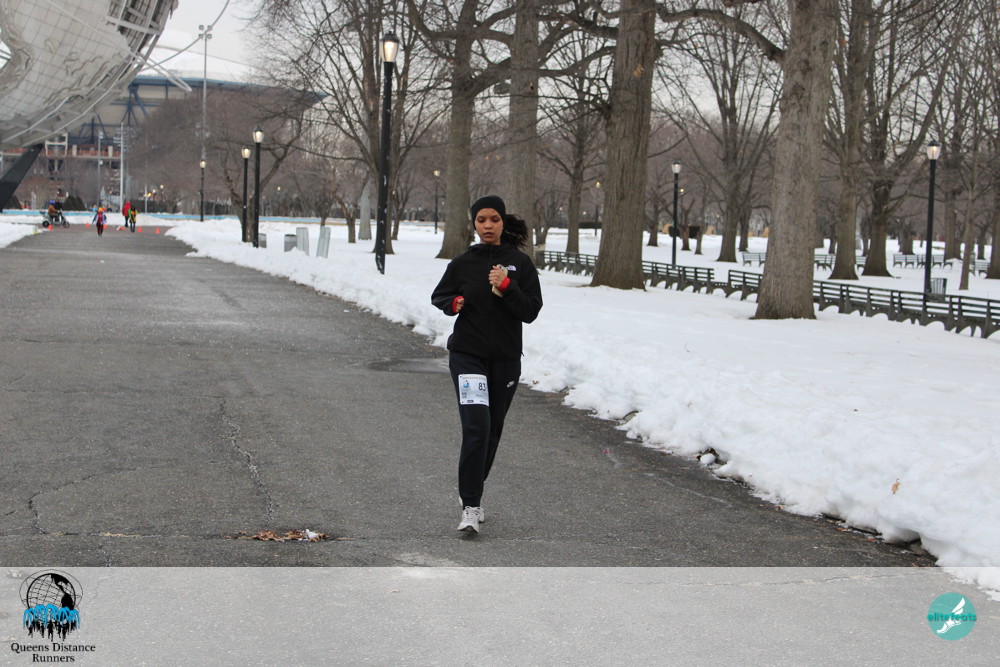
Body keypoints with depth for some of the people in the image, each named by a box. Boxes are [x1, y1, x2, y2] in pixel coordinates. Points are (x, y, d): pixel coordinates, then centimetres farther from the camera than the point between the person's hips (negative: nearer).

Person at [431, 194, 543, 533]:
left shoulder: (520, 263, 1)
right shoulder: (463, 263, 1)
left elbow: (531, 311, -4)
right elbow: (438, 296, 15)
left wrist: (506, 287, -18)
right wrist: (453, 303, -7)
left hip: (506, 358, 2)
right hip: (467, 355, -2)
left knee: (492, 430, 12)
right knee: (476, 426, -17)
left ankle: (473, 495, 33)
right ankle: (470, 507, -16)